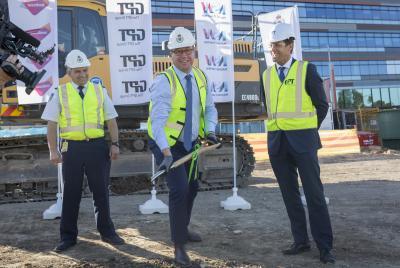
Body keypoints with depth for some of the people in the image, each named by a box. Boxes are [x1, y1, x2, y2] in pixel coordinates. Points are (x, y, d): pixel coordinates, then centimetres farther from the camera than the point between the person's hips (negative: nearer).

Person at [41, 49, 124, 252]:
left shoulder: (99, 91, 9)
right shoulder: (61, 93, 5)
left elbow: (111, 121, 9)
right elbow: (51, 124, 3)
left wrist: (115, 144, 0)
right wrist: (53, 150, -4)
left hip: (97, 146, 1)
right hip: (72, 147, -1)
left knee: (101, 190, 8)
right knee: (71, 192, 7)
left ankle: (106, 232, 22)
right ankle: (68, 236, 19)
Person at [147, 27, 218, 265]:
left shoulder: (201, 77, -2)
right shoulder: (164, 82, -22)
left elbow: (210, 108, 7)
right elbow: (157, 120, -31)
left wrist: (210, 130, -13)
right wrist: (166, 152, -41)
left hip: (190, 143, 7)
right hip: (167, 144, -7)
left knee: (193, 187, 18)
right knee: (180, 188, -16)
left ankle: (183, 229, 42)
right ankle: (179, 245, -2)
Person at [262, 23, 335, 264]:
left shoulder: (307, 70, -3)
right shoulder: (267, 75, 10)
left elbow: (322, 105, 1)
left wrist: (307, 133, 3)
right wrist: (277, 132, 11)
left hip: (302, 140, -4)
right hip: (277, 142, 4)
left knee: (314, 193, -3)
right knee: (290, 194, 8)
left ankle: (325, 247, 5)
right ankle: (301, 241, 18)